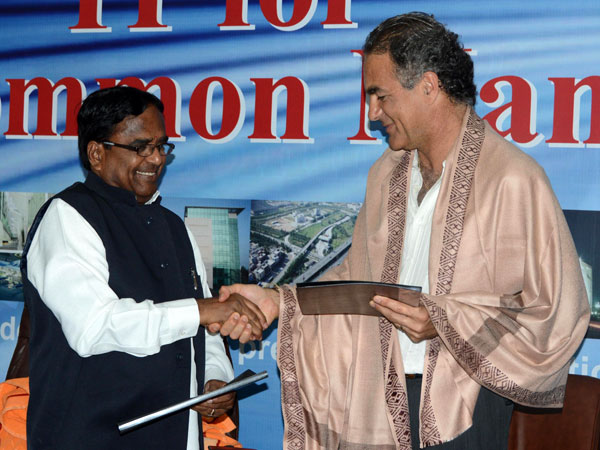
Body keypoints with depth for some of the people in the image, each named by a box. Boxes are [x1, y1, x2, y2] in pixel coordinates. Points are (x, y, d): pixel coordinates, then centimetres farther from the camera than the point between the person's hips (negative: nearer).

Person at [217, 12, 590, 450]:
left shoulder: (513, 180, -15)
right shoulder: (387, 173, 9)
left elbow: (557, 312, -15)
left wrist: (445, 323, -19)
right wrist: (279, 302, 7)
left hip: (465, 410, -6)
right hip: (383, 397, 6)